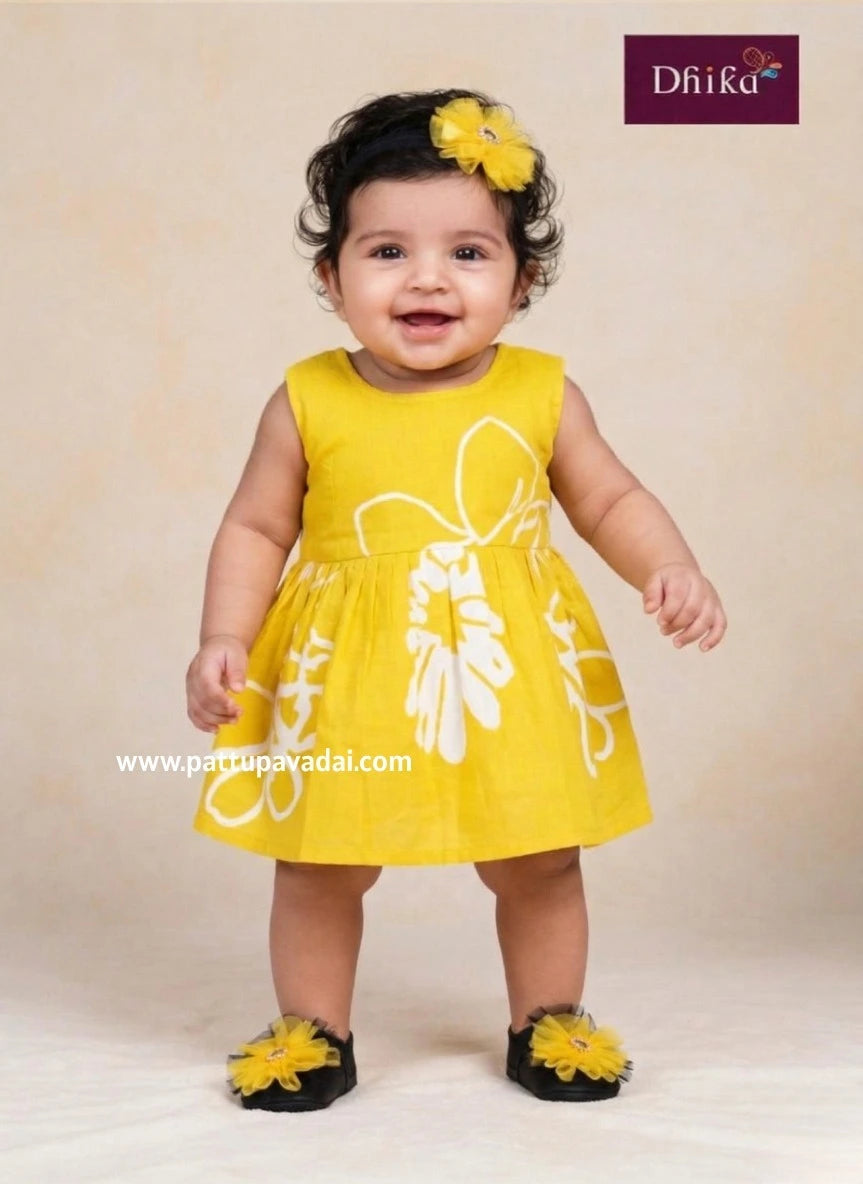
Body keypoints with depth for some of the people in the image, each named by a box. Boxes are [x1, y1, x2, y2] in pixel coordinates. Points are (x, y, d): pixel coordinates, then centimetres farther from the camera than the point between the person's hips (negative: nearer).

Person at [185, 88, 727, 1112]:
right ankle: (313, 1033, 31)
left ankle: (546, 1025, 35)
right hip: (348, 682, 0)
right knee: (319, 869, 10)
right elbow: (255, 530, 2)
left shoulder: (541, 394, -3)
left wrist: (671, 570, -11)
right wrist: (223, 640, -8)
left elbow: (612, 502, 6)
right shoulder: (307, 402, -5)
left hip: (515, 675, 1)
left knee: (538, 865, 13)